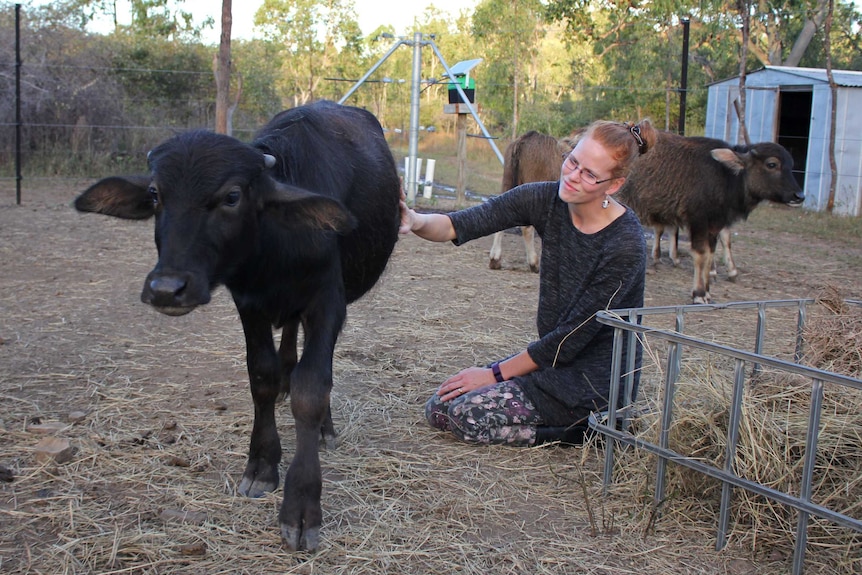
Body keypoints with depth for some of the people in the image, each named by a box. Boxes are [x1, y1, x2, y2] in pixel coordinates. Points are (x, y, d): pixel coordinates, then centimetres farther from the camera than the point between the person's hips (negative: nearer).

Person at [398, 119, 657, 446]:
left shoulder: (625, 245, -23)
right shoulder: (546, 200, -6)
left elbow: (573, 337, -20)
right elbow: (460, 225, -16)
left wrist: (496, 373, -13)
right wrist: (418, 222, -39)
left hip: (594, 382, -7)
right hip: (552, 357, 8)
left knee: (467, 414, -17)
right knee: (439, 407, 5)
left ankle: (586, 429, -2)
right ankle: (569, 421, 12)